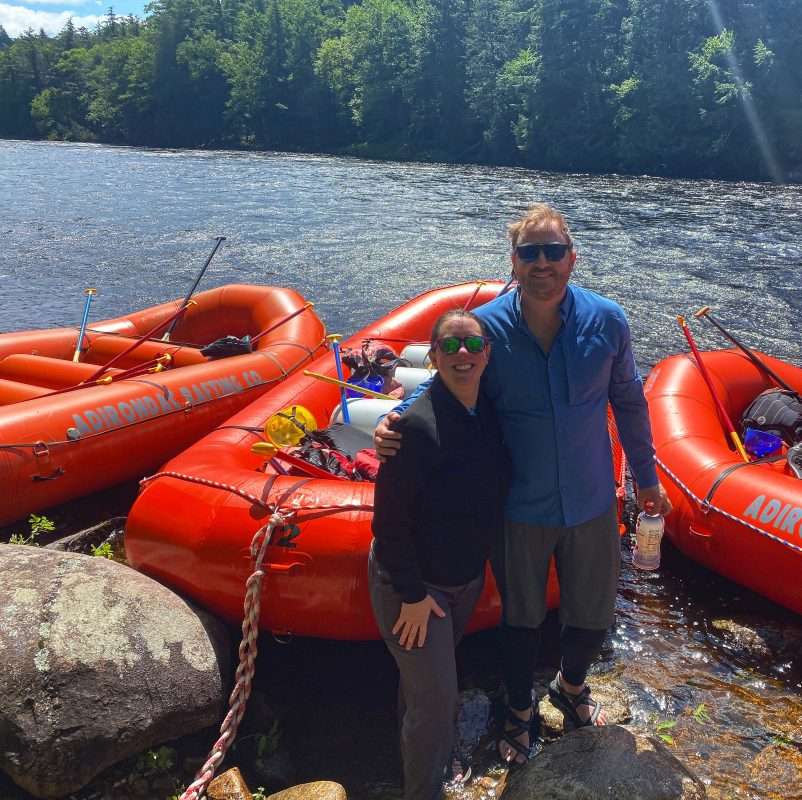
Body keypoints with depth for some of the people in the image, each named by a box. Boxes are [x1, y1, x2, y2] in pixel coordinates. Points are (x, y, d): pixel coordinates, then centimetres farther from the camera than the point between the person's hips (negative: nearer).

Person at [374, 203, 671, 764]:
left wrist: (646, 477, 12)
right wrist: (394, 427, -29)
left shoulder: (606, 321, -11)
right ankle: (520, 710, 48)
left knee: (594, 617, 19)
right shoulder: (485, 327, -17)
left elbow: (628, 402, 4)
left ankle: (571, 685, 54)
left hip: (591, 503, 2)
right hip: (518, 508, -2)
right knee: (521, 618, 18)